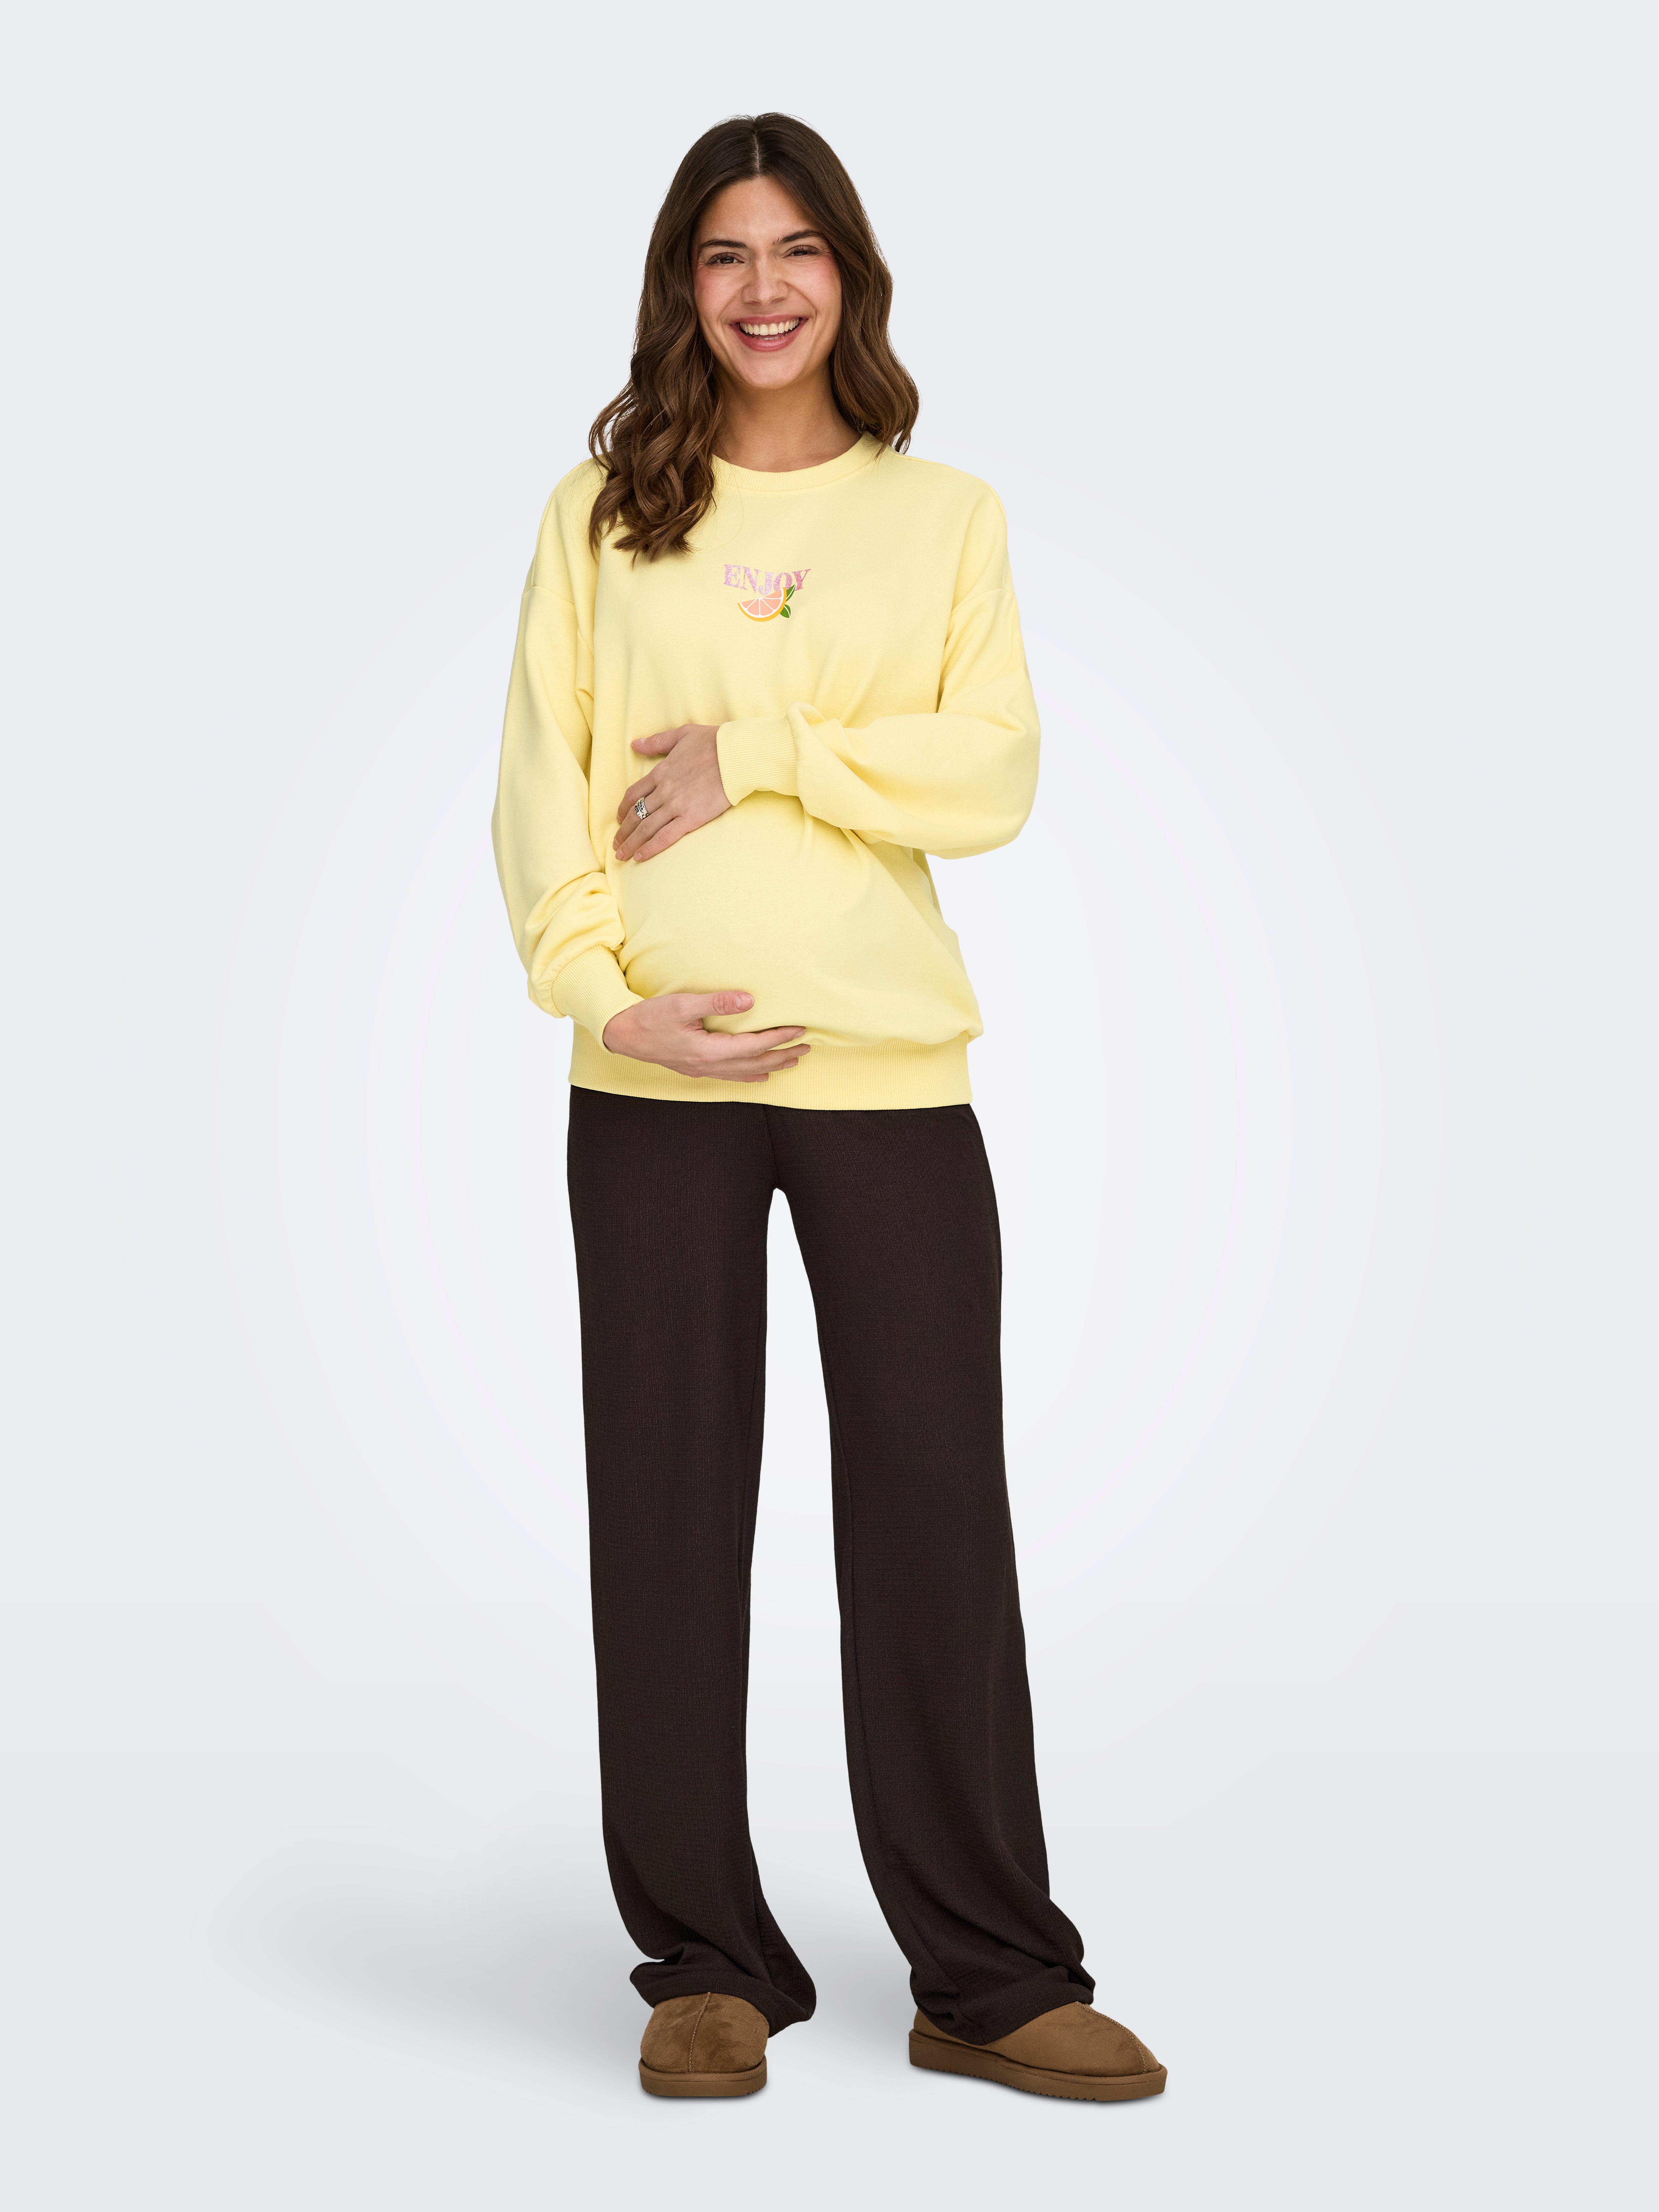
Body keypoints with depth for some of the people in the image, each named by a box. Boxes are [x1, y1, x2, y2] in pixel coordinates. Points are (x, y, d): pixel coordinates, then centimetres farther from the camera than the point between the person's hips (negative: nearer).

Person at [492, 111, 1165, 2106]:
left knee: (935, 1507, 1)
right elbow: (540, 787, 3)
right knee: (669, 1509, 4)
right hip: (657, 1079, 1)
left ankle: (990, 1979, 12)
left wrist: (754, 758, -10)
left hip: (890, 1064, 0)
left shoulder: (945, 516, 11)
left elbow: (993, 774, -1)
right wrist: (602, 985, -12)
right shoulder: (600, 516, 10)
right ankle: (706, 1965, 17)